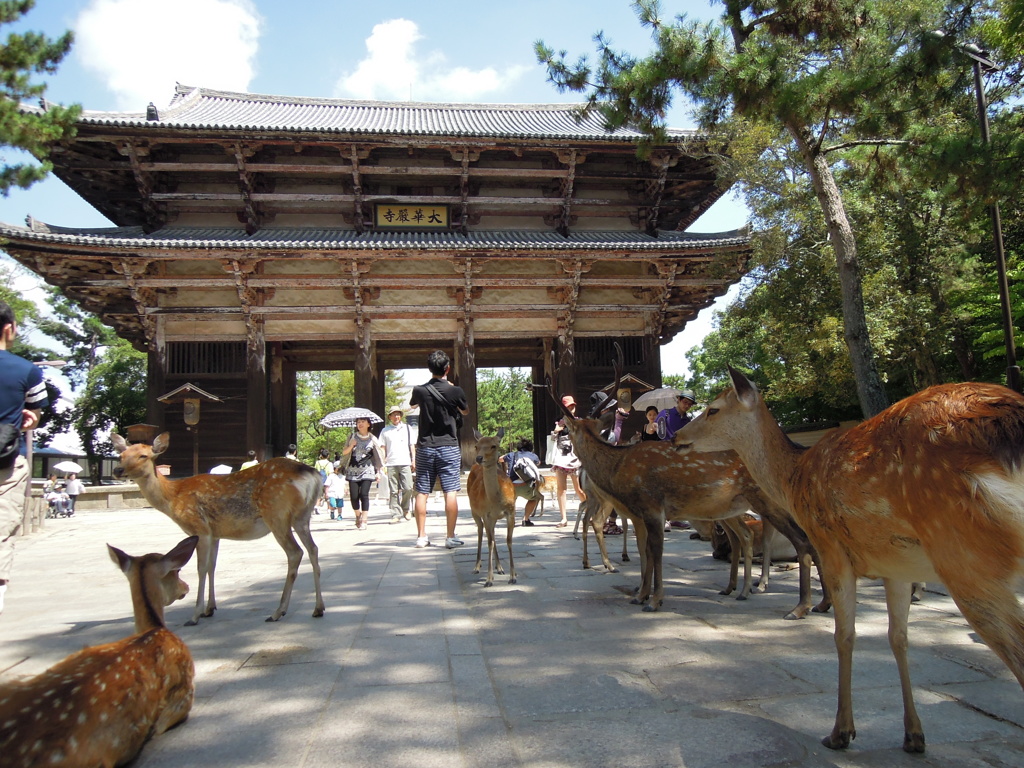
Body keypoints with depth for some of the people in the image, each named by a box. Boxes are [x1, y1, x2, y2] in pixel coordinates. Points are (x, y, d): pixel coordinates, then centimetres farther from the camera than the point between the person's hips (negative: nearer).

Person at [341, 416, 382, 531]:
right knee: (354, 496, -4)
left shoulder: (372, 439, 5)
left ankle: (363, 521, -10)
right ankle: (358, 515, 23)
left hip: (367, 470, -2)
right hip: (353, 470, 2)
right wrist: (351, 446, -8)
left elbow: (377, 457, 9)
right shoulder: (353, 437, 9)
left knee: (364, 494, -15)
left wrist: (378, 472, 5)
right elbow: (344, 452, 12)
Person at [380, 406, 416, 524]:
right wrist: (383, 464, 3)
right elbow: (383, 448, 11)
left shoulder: (407, 428, 15)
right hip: (391, 464, 0)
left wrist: (413, 461, 8)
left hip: (405, 463, 0)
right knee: (393, 491, -1)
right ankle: (396, 514, 3)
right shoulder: (385, 431, 12)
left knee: (408, 488, -9)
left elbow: (411, 446, 16)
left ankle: (406, 509, 14)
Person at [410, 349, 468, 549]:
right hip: (448, 447, -2)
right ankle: (451, 537, -1)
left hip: (425, 448, 2)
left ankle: (421, 536, 9)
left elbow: (412, 404, 23)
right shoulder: (455, 391, -7)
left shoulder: (420, 391, -1)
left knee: (421, 492, 7)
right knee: (450, 492, -1)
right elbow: (465, 411, 13)